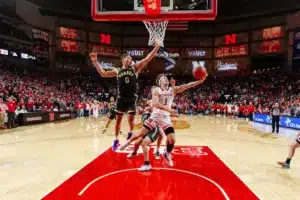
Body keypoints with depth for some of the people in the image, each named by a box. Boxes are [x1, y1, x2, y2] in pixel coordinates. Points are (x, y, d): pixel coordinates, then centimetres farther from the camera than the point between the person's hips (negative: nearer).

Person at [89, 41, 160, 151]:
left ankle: (130, 132, 26)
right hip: (121, 98, 2)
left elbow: (147, 59, -4)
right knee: (118, 119, 6)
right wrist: (95, 61, 5)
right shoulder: (117, 71, 9)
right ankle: (116, 140, 20)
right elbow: (103, 73, 10)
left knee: (131, 118, -5)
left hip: (132, 98, -1)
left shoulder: (135, 68, 4)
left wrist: (156, 48, -12)